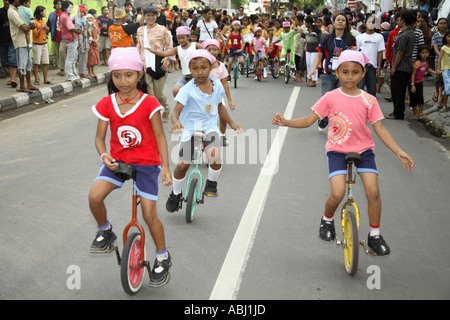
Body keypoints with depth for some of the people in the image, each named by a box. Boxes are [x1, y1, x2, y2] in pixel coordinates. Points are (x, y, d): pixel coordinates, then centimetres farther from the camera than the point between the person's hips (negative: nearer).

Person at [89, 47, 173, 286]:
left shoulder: (149, 104, -12)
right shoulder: (107, 104, -3)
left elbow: (159, 136, -7)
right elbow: (99, 137, 1)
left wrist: (165, 166, -15)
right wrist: (104, 155, -19)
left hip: (147, 163, -3)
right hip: (118, 160, 3)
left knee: (149, 214, -4)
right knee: (94, 196, -20)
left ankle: (163, 258, 20)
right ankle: (105, 232, 12)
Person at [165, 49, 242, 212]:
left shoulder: (217, 85, 1)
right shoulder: (187, 89, -13)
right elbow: (176, 111, -22)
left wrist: (231, 123, 23)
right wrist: (176, 122, -44)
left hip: (210, 127, 2)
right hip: (189, 129, -2)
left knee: (214, 154, -28)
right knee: (183, 164, -9)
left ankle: (211, 183, 2)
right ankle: (175, 194, 19)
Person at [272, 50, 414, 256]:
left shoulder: (368, 100, -1)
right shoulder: (331, 98, -4)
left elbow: (379, 128, -2)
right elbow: (308, 120, -2)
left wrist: (399, 152, -11)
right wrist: (285, 122, -17)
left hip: (363, 150, 2)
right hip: (337, 150, -1)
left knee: (373, 191, -12)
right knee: (337, 194, -19)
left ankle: (375, 235, 11)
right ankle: (327, 220, 16)